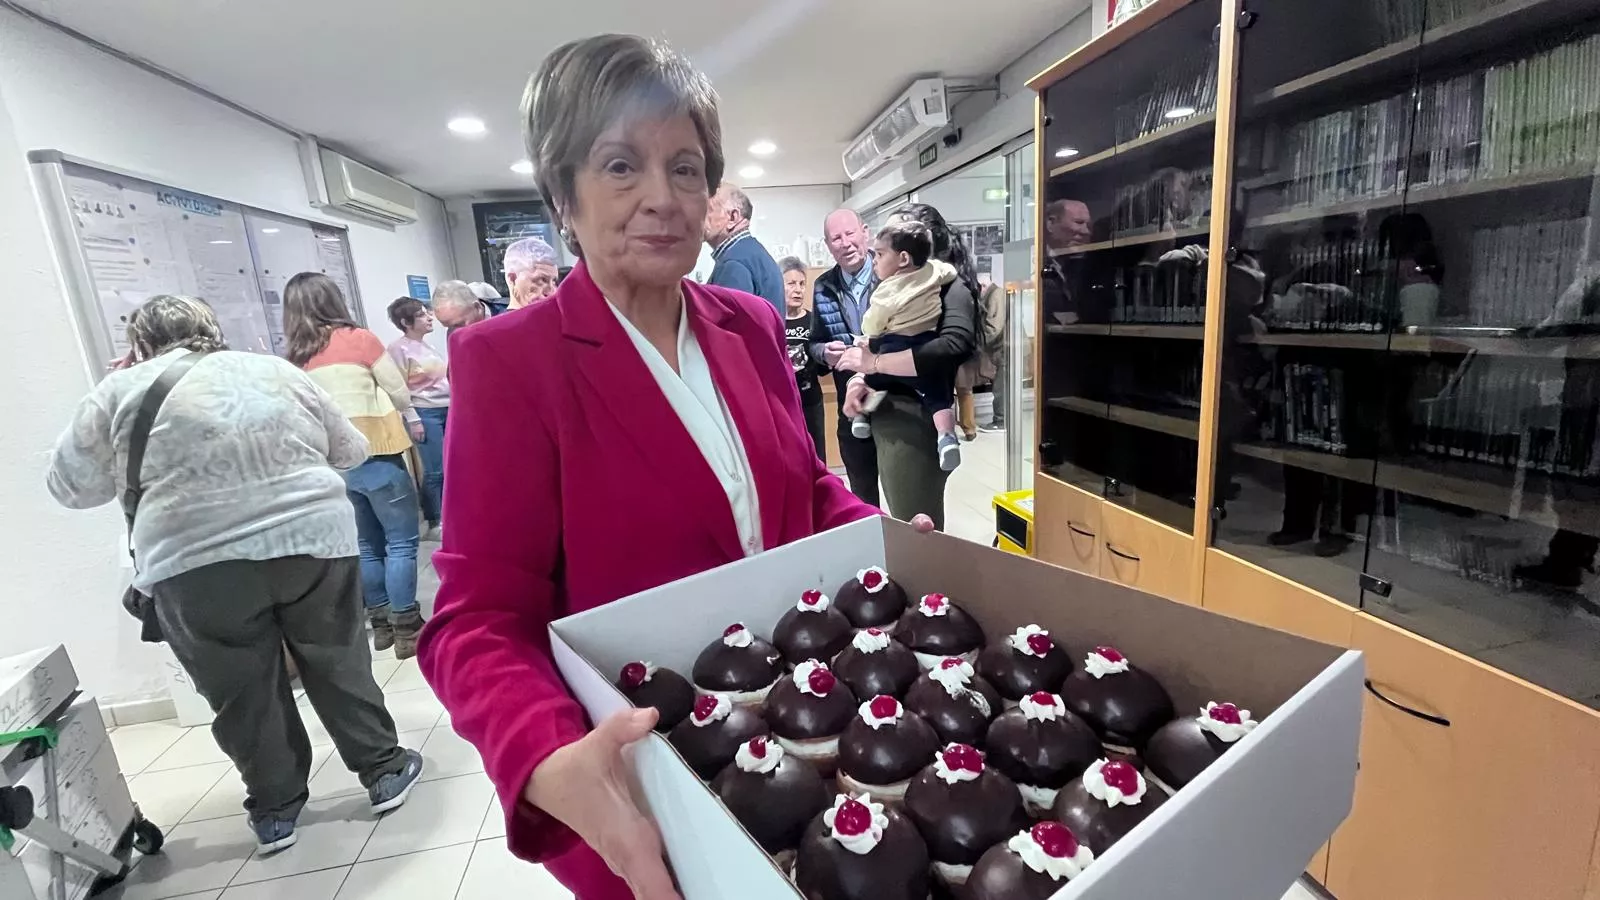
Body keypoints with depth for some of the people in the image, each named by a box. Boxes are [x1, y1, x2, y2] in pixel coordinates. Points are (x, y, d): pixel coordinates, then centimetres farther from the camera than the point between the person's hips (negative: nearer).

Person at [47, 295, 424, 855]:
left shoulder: (122, 390, 7)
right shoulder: (275, 370, 13)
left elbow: (70, 486, 13)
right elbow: (351, 451, 18)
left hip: (196, 567, -1)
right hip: (314, 541, 2)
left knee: (244, 694, 14)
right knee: (339, 665, 15)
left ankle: (275, 811, 28)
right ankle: (384, 773, 27)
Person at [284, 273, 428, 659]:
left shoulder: (295, 357, 6)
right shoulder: (357, 338, -6)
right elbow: (399, 391, -2)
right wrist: (411, 420, 17)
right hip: (375, 453, -5)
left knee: (367, 545, 15)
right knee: (401, 542, 1)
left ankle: (381, 624, 23)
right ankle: (406, 629, 2)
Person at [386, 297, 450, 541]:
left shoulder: (427, 344, 16)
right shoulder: (399, 348, -6)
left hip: (448, 409, 7)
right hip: (426, 413, -7)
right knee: (435, 470, -7)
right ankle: (433, 524, 4)